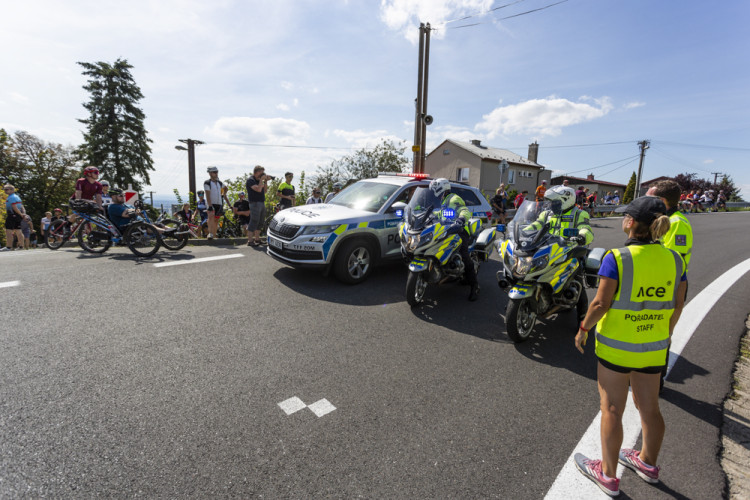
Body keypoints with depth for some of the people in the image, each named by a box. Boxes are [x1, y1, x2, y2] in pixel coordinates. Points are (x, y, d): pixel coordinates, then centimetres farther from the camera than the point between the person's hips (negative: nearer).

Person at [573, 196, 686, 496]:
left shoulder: (617, 258, -20)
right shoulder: (674, 260, -3)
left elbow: (601, 303, -20)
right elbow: (677, 305, 4)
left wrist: (583, 329, -5)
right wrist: (666, 334, 19)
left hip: (616, 347, -5)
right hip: (654, 348, 6)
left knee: (612, 410, 9)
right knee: (649, 407, 22)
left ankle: (608, 475, 25)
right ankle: (648, 463, 44)